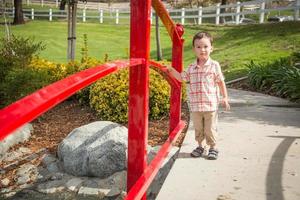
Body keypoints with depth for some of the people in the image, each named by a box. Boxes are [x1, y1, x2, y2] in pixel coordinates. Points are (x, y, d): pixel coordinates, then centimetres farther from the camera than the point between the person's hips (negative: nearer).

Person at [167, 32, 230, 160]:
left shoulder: (214, 65, -3)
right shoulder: (191, 68, 5)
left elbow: (221, 82, 1)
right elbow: (182, 78, 13)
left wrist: (225, 97, -1)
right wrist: (172, 71, -1)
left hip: (210, 105, -3)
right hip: (195, 106, 3)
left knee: (210, 129, 5)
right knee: (198, 128, 14)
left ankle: (213, 148, 21)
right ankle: (200, 146, 30)